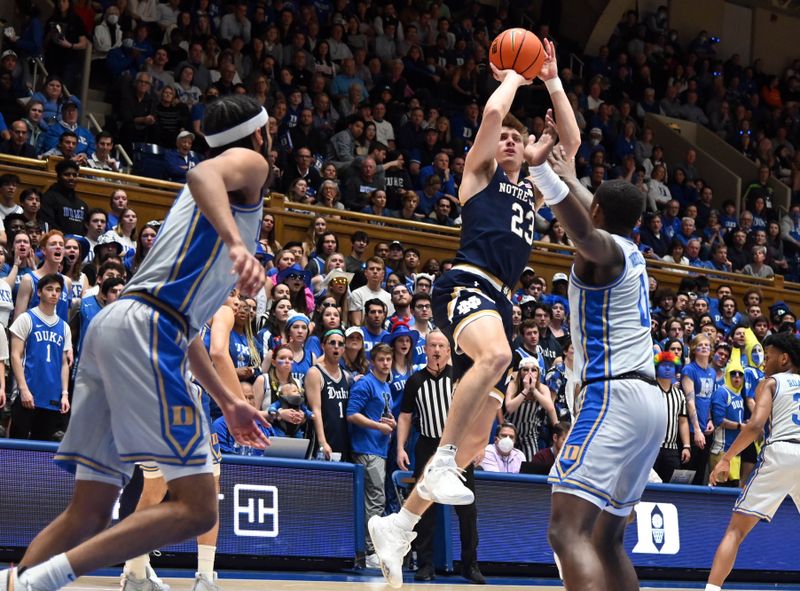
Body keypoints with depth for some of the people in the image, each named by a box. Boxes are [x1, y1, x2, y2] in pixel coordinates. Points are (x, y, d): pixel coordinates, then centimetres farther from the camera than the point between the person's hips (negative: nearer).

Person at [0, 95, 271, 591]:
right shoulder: (250, 162, 9)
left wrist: (228, 401, 39)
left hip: (113, 324, 10)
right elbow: (203, 175, -19)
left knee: (90, 514, 7)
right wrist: (238, 245, -34)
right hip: (144, 329, -10)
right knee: (196, 508, -15)